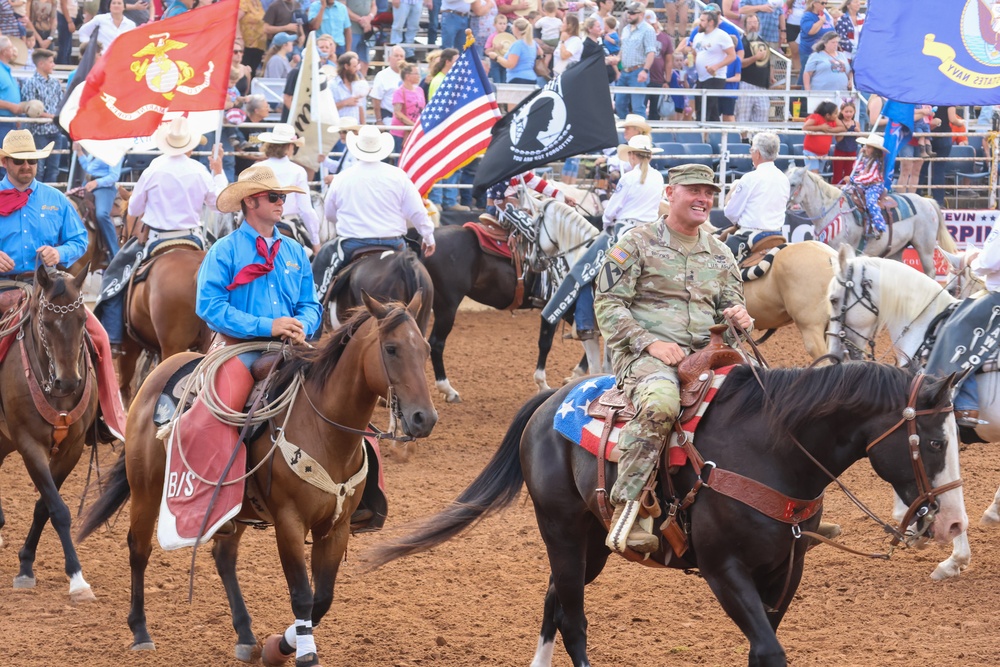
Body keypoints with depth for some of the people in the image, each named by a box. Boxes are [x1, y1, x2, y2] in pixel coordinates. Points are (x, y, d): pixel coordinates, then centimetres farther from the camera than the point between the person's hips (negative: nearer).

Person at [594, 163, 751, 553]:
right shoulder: (638, 244, 4)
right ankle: (626, 511, -38)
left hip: (704, 355, 6)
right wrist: (650, 343, -15)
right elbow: (608, 305, -2)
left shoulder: (719, 254, 20)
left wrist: (737, 318, 1)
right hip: (644, 355, -6)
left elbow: (731, 306, 27)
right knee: (660, 403, -40)